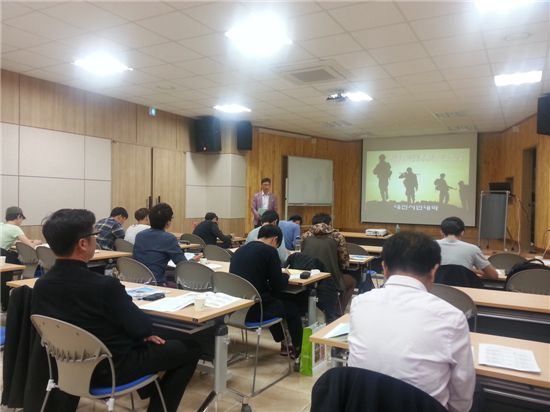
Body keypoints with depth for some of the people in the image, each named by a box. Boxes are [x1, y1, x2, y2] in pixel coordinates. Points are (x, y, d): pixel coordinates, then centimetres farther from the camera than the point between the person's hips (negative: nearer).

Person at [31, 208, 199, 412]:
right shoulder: (104, 285, -31)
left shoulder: (41, 285, -9)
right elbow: (143, 328, -21)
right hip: (112, 369, -7)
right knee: (190, 348, 8)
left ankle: (149, 391, 45)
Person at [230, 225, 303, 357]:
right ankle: (298, 350, 38)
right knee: (292, 308, 21)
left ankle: (283, 343, 45)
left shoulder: (240, 249, 10)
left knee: (277, 300, 34)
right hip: (254, 309, -7)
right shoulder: (269, 251, -11)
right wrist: (285, 275, 12)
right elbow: (278, 286, -9)